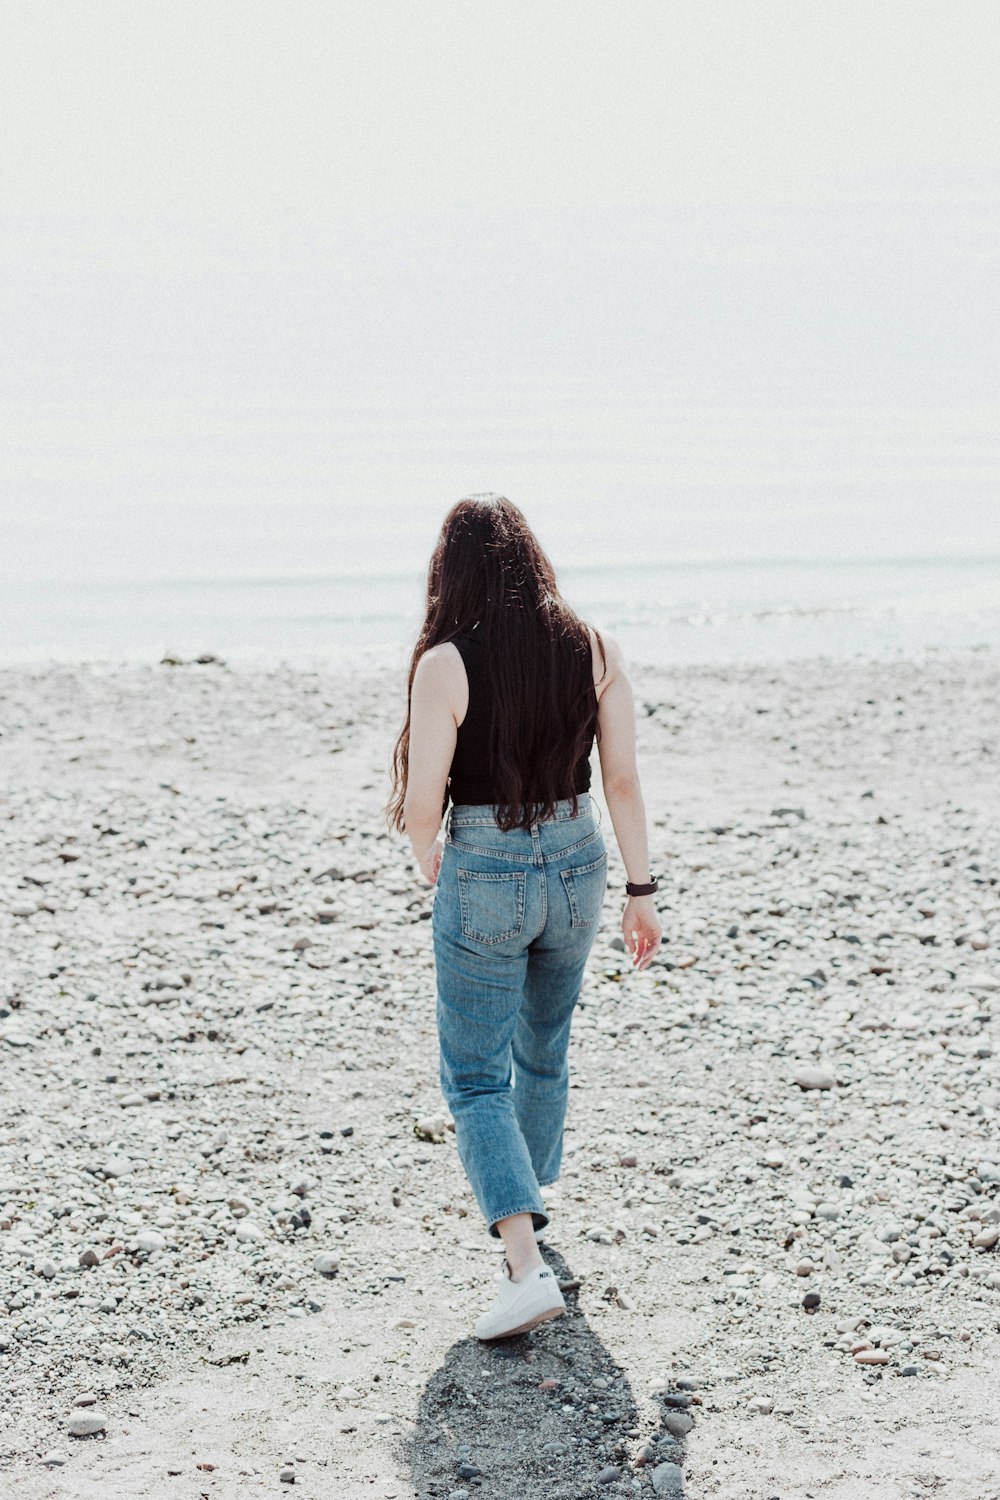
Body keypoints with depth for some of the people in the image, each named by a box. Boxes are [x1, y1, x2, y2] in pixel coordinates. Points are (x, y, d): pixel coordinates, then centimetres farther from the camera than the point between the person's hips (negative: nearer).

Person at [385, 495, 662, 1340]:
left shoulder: (446, 664, -14)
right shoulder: (593, 651, -3)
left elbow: (422, 804, -12)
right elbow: (624, 782, -1)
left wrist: (434, 875, 8)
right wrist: (641, 891, 7)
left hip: (483, 872, -5)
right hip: (575, 865, 5)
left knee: (477, 1077, 3)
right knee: (544, 1050, 26)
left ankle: (527, 1266, -10)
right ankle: (528, 1196, 46)